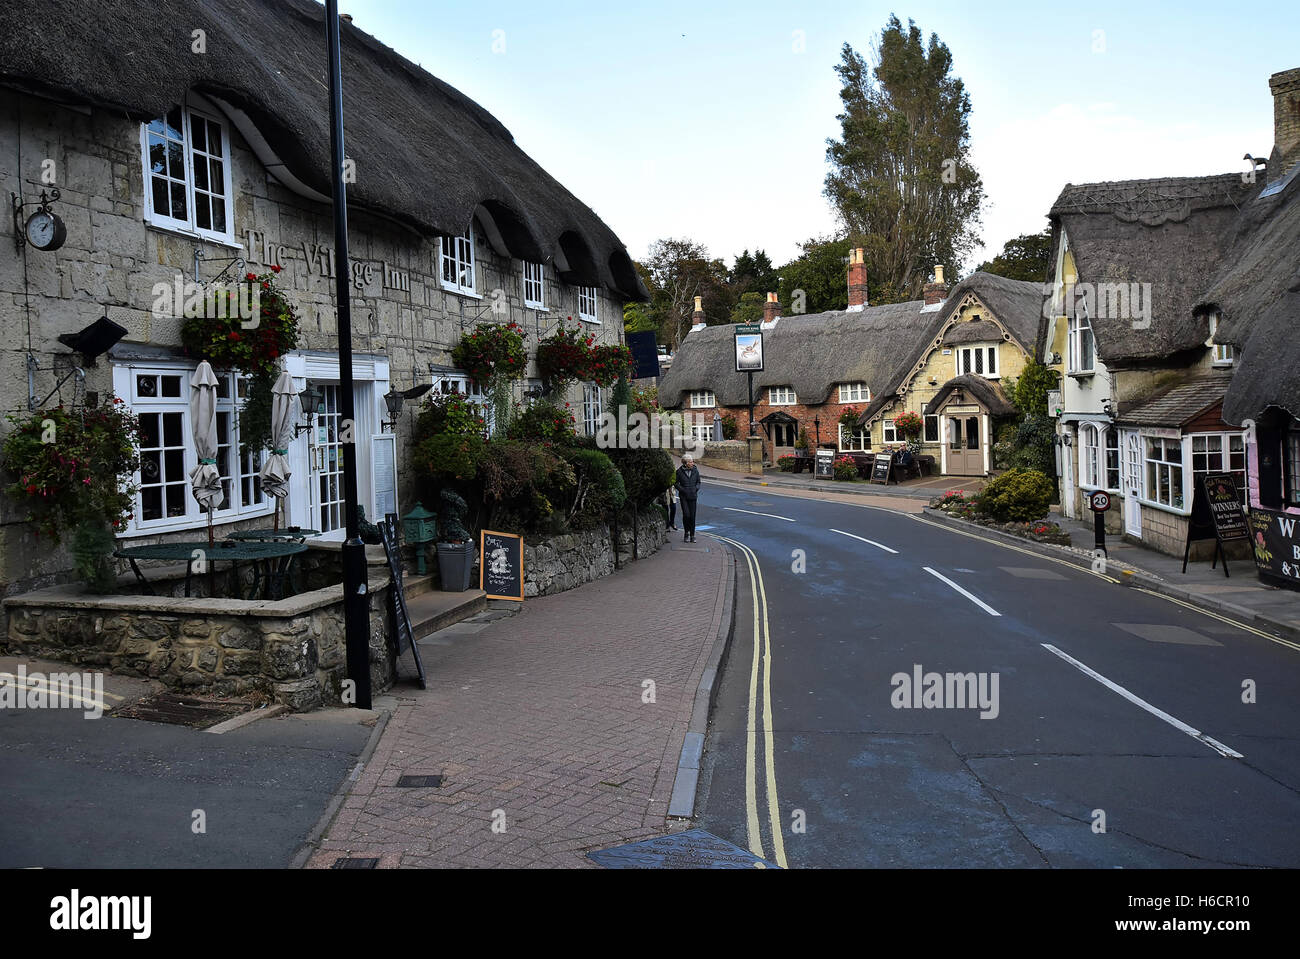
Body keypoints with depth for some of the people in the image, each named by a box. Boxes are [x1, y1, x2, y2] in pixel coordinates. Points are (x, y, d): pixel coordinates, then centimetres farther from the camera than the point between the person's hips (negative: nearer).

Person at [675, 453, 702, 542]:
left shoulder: (695, 470, 3)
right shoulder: (679, 471, -4)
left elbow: (698, 482, 15)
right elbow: (676, 483, 2)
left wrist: (696, 489, -3)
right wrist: (683, 490, -10)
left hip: (693, 496, 2)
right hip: (683, 496, -2)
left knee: (692, 515, 0)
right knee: (686, 514, -11)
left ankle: (692, 535, 9)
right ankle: (686, 533, 9)